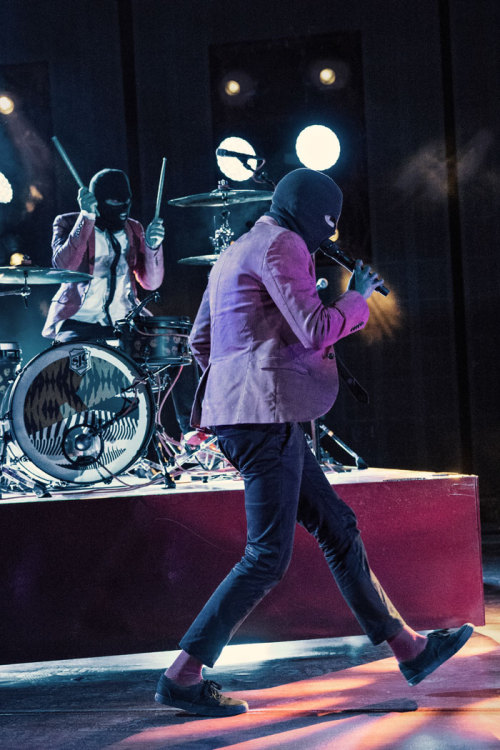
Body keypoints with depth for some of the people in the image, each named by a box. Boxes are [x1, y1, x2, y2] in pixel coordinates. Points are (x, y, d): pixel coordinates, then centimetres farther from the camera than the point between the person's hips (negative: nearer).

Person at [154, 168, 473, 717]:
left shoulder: (236, 252, 22)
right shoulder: (280, 244, -7)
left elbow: (199, 340, 24)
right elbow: (315, 328, -17)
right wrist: (356, 299, 0)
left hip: (238, 413, 11)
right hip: (264, 411, -11)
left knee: (337, 526, 12)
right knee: (268, 556, -8)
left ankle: (407, 649, 18)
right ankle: (182, 676, -5)